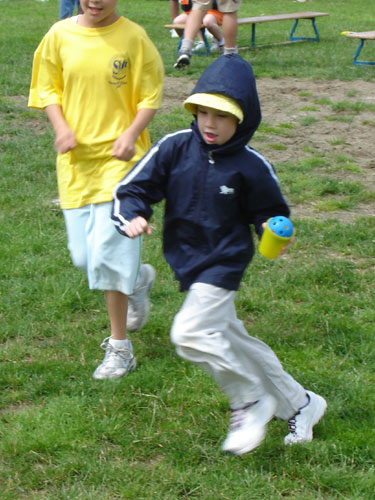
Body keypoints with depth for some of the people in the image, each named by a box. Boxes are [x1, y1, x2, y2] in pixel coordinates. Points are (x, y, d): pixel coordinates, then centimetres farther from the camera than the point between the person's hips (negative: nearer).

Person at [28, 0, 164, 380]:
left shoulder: (133, 37, -7)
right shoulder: (60, 35, 1)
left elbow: (150, 95, -2)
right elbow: (48, 89, 8)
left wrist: (132, 134, -19)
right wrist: (61, 126, -10)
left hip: (119, 157, -4)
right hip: (76, 159, 4)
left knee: (107, 254, -11)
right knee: (83, 256, 6)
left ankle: (119, 348, 2)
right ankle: (138, 279, 40)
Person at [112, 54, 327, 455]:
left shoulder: (251, 167, -12)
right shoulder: (175, 148, -6)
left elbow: (270, 211, 3)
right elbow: (132, 189, -5)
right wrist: (132, 217, -25)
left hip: (223, 263, -5)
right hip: (187, 263, 5)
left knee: (190, 333, -22)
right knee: (231, 341, 14)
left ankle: (250, 400, -2)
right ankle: (298, 404, 30)